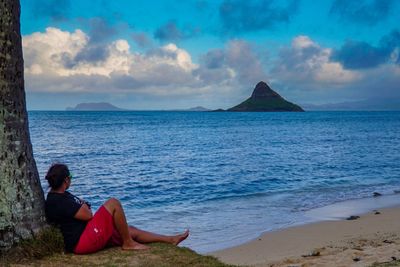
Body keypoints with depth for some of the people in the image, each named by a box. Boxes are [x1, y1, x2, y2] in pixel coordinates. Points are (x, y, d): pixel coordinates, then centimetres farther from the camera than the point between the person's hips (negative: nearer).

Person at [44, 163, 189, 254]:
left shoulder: (58, 195, 13)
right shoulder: (59, 201, -20)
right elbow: (87, 215, -19)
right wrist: (84, 206, 1)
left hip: (87, 237, 11)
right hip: (82, 242, -11)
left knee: (132, 231, 14)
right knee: (113, 203, -16)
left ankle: (171, 239, 23)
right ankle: (128, 243, -3)